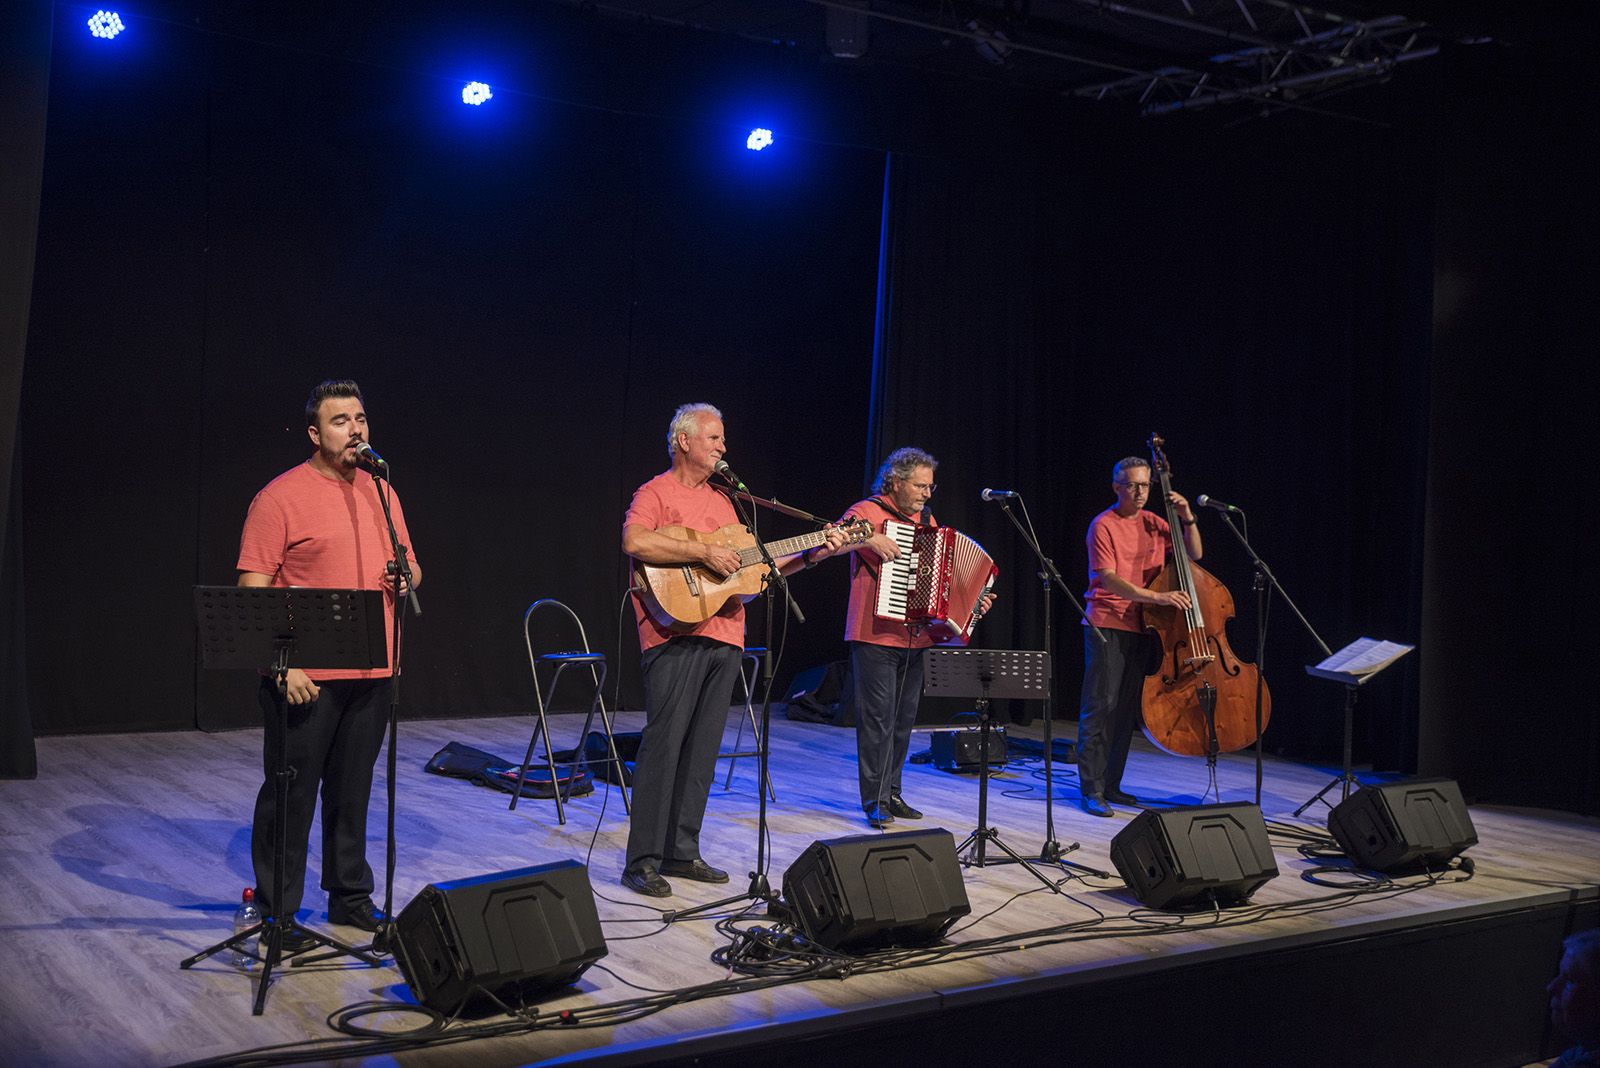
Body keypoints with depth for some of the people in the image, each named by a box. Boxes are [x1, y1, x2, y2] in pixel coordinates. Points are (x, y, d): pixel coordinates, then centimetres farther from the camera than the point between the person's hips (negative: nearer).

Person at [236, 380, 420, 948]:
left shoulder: (380, 491, 13)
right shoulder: (281, 496, -7)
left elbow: (410, 567, 21)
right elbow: (254, 588, -11)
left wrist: (407, 577, -3)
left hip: (371, 672, 6)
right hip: (306, 676, -6)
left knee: (352, 790, 15)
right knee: (292, 793, 2)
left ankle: (350, 896, 27)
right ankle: (276, 912, 13)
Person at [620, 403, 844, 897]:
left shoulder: (721, 501, 22)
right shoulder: (656, 493, -1)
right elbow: (634, 542, -22)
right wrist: (703, 552, -20)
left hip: (724, 636, 8)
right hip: (676, 635, -7)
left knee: (702, 749, 8)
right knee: (663, 744, -10)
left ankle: (682, 852, 15)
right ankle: (642, 861, -6)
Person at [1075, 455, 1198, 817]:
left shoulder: (1153, 524, 11)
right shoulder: (1104, 525, -8)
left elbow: (1193, 554, 15)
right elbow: (1108, 579, -17)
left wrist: (1187, 520, -1)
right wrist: (1157, 596, -26)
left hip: (1140, 626, 6)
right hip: (1107, 624, -6)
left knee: (1126, 708, 9)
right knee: (1101, 706, -7)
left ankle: (1111, 784, 17)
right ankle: (1092, 789, -4)